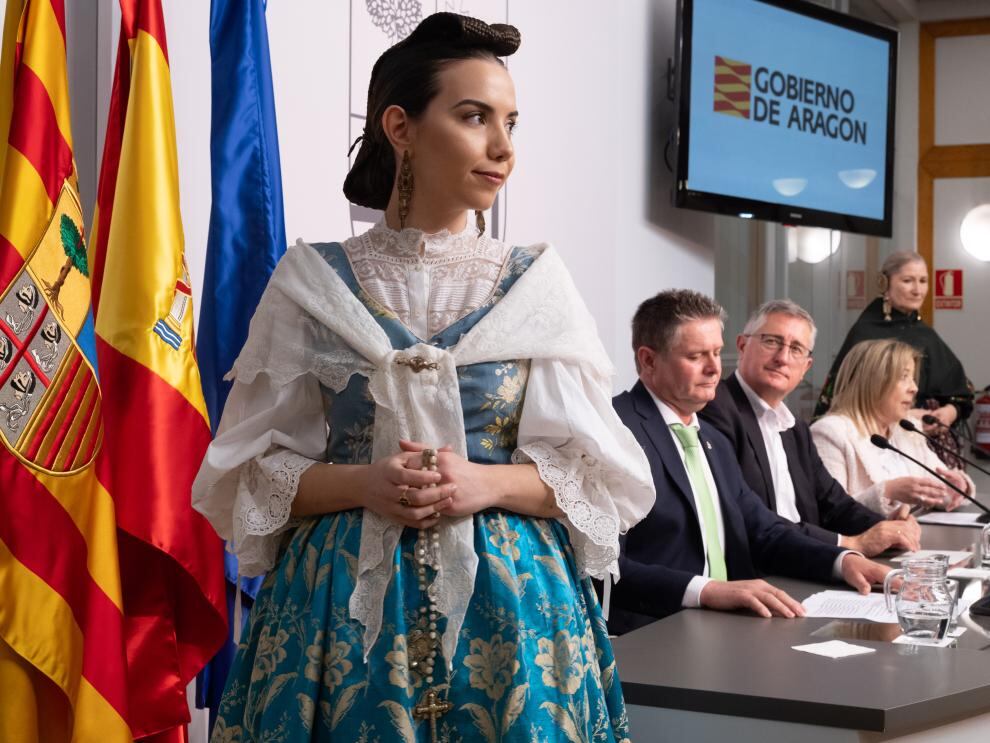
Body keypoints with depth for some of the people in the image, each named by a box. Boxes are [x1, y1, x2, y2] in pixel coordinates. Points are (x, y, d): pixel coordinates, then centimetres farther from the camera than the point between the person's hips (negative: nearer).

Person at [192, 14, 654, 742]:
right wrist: (361, 485, -15)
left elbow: (602, 477, 2)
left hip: (511, 606, 1)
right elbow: (250, 472, 2)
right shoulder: (313, 284, 1)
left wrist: (484, 483, -14)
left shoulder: (538, 284, 3)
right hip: (343, 605, -1)